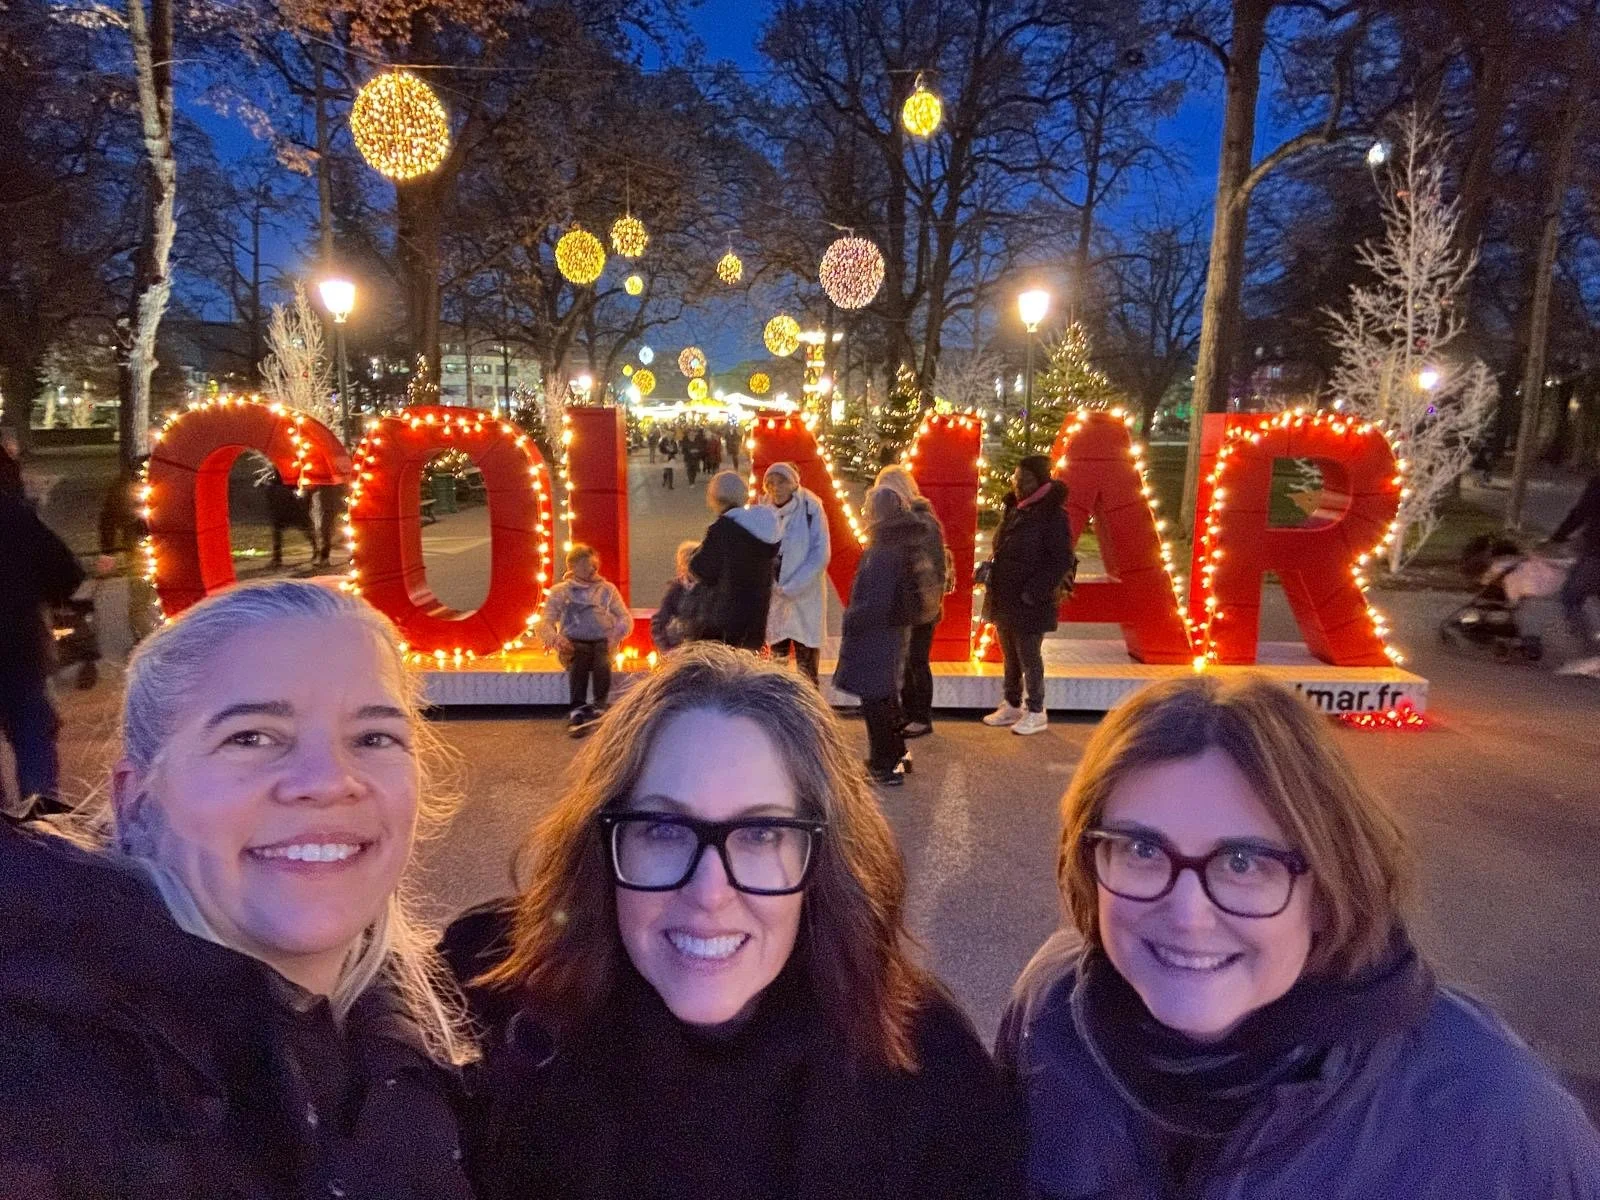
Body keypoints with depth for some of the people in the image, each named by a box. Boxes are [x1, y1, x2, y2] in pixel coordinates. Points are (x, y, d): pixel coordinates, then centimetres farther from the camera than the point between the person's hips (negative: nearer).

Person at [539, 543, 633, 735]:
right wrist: (555, 638, -22)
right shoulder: (559, 591, 13)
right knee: (580, 660, -37)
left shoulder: (608, 589, 18)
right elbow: (545, 623, 3)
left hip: (603, 642, 2)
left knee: (601, 661, -35)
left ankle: (599, 707, -44)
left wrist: (618, 631, -17)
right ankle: (577, 710, -48)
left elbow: (626, 617, 8)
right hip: (574, 644, -1)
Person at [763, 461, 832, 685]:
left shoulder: (811, 509, -8)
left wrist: (792, 586, -15)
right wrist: (770, 584, -6)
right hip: (774, 597, 4)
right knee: (777, 659, 10)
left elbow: (821, 554, -11)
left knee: (806, 664, -3)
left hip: (805, 597, -4)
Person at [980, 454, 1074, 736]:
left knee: (1029, 657, 2)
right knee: (1010, 656, 16)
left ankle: (1036, 713, 15)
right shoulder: (1013, 510, 10)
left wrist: (1033, 592, -21)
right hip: (1004, 599, 7)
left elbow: (1062, 562, -17)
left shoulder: (1053, 515, -13)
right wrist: (989, 569, 4)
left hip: (1031, 603, -7)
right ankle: (1011, 707, 29)